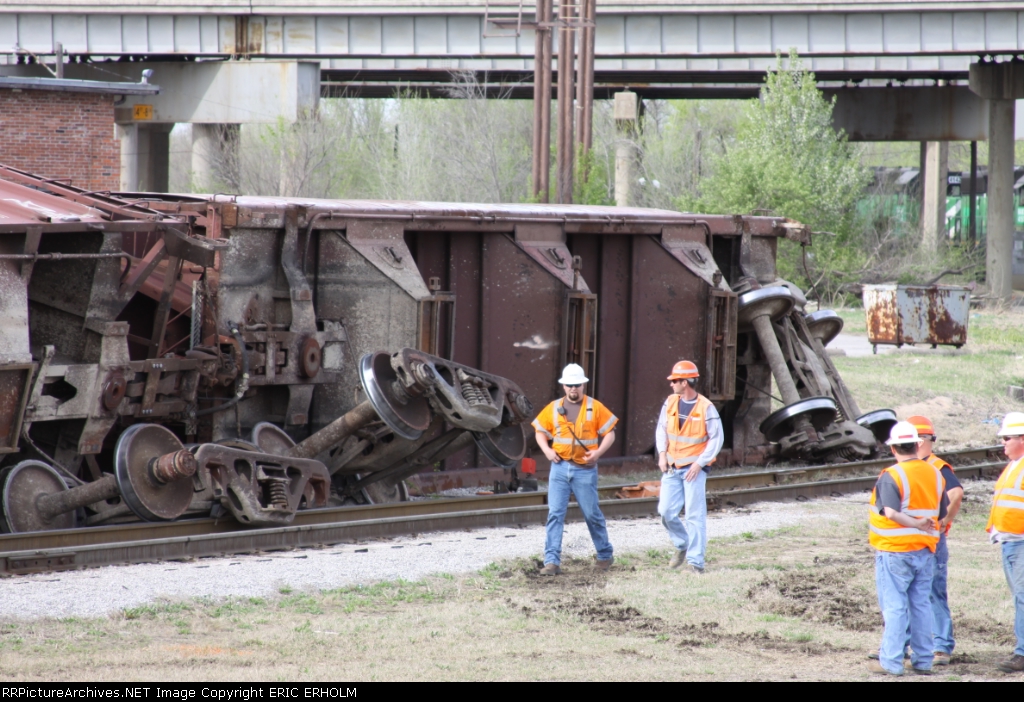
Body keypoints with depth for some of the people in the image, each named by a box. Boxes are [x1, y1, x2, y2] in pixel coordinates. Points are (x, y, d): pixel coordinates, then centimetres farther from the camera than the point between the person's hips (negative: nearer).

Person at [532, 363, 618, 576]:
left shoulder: (595, 408, -1)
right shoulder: (554, 408, 6)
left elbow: (610, 433, 0)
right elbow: (540, 431, 15)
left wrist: (598, 452, -16)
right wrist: (546, 450, -4)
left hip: (585, 469, -2)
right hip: (560, 468, 2)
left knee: (592, 514, 7)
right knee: (555, 514, -6)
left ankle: (605, 555, 25)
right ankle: (552, 561, -8)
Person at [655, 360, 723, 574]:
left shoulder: (706, 408, -11)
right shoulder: (670, 403, 4)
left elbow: (716, 439, -8)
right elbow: (661, 429, 13)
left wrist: (699, 463, -14)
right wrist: (662, 454, -1)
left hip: (694, 468, -5)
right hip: (671, 468, 5)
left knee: (695, 515, -5)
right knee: (666, 512, 1)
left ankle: (696, 561, -2)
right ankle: (682, 545, 26)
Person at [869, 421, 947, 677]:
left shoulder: (891, 476, -15)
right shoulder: (935, 475, 5)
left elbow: (891, 513, -28)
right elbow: (941, 515, 10)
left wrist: (916, 524, -18)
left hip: (895, 551, -6)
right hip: (925, 550, 6)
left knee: (894, 606, -2)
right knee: (921, 605, 12)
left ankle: (891, 662, -1)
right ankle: (923, 661, 15)